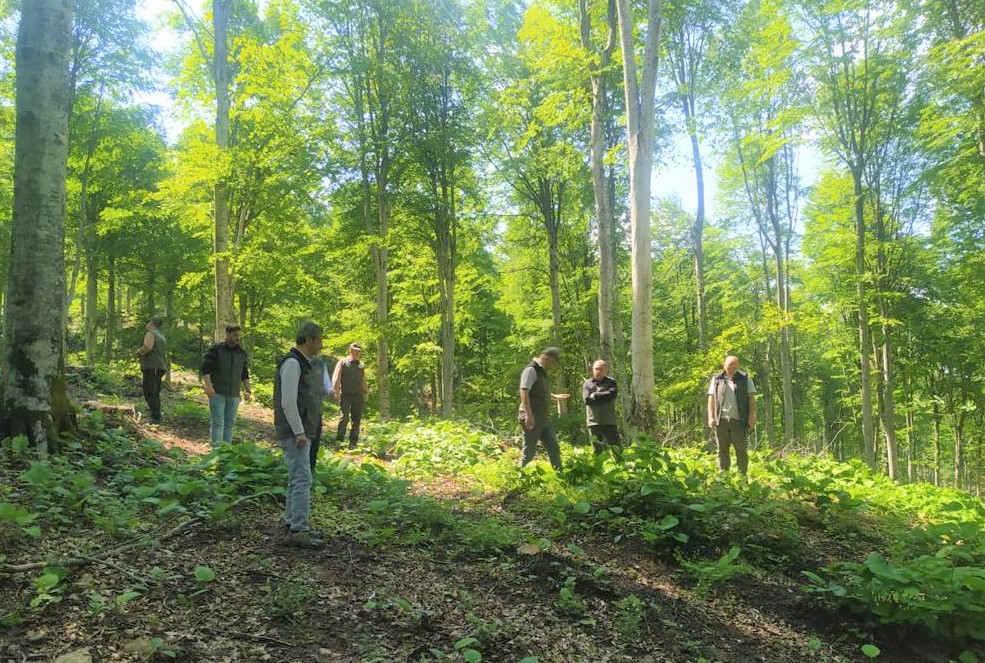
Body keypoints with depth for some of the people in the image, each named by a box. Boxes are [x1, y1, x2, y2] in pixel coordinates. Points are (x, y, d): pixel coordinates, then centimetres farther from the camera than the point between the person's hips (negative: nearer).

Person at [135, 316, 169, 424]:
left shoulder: (151, 334, -7)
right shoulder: (162, 336, 23)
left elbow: (148, 347, -24)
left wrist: (139, 352, -7)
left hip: (151, 367, -9)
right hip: (161, 367, 9)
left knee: (149, 393, -11)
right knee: (155, 393, 13)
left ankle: (155, 417, -18)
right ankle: (157, 417, 13)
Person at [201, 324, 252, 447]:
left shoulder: (242, 353, 12)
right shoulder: (216, 350, -2)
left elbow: (245, 374, 18)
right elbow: (205, 369, -6)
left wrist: (248, 390, 9)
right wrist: (208, 386, -18)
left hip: (234, 395, 5)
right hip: (217, 393, -5)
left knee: (229, 424, 8)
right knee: (218, 423, -8)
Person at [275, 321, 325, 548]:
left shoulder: (300, 363, 16)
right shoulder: (292, 363, -15)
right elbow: (288, 402, -21)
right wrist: (299, 432, -20)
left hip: (300, 433, 10)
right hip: (294, 433, -10)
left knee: (296, 479, 14)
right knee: (303, 480, -12)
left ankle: (291, 523, 21)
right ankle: (298, 531, -11)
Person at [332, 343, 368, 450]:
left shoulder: (361, 366, 18)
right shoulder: (343, 363, 5)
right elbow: (336, 378, -2)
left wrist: (366, 393, 15)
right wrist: (336, 391, -12)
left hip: (358, 396, 4)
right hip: (345, 395, -4)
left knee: (356, 420, 4)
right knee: (344, 418, -13)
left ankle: (353, 443, 10)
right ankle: (339, 440, -9)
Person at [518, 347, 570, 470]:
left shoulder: (542, 372, 17)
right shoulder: (531, 370, -11)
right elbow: (524, 391, -21)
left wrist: (556, 397, 34)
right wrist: (529, 415, -27)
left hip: (544, 419, 9)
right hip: (532, 419, -9)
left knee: (554, 448, 8)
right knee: (529, 451, -3)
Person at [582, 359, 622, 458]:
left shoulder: (611, 382, 7)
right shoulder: (587, 383, 7)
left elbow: (612, 394, -13)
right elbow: (587, 399, -8)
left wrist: (595, 395, -8)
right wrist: (604, 397, -8)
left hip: (609, 421, 0)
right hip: (594, 422, 1)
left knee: (616, 448, -3)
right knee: (597, 450, 5)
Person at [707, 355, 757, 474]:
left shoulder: (745, 379, 8)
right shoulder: (716, 379, 11)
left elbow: (751, 398, 4)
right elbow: (711, 399, 9)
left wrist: (752, 416, -7)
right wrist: (711, 417, -1)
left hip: (738, 420, -1)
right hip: (721, 420, 1)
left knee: (741, 450, -1)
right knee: (722, 450, 4)